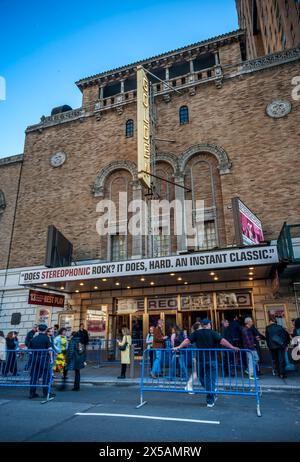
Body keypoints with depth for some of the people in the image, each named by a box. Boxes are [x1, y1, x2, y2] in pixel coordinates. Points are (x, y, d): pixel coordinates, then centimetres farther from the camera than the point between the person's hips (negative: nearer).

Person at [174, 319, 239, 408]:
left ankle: (212, 396, 25)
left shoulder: (196, 333, 1)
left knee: (202, 378, 20)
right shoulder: (212, 333, -4)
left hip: (201, 360, 2)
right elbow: (222, 340, -15)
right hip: (211, 359, -2)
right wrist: (232, 347, -16)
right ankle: (210, 401, 8)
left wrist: (179, 347, -5)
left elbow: (187, 340, -6)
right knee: (211, 380, 7)